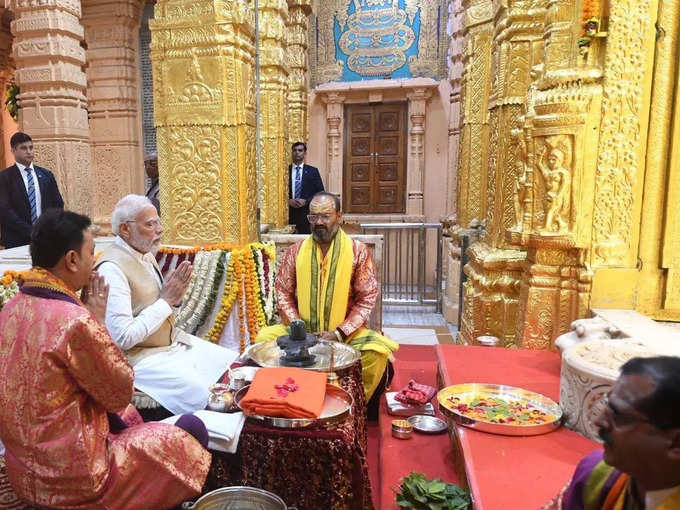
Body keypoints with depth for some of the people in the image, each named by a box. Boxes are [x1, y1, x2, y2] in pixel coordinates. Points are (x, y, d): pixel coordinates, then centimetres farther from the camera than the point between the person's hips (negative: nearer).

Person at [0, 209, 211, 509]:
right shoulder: (75, 321, -29)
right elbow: (121, 393, -14)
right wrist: (98, 320, -12)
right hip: (72, 479, -9)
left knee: (128, 416, 30)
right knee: (192, 433, 5)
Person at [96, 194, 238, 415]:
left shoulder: (146, 255, 7)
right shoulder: (112, 268, -20)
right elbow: (123, 338, -25)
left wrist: (174, 296, -4)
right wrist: (165, 301, -18)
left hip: (173, 342, 9)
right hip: (139, 357, -9)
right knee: (200, 392, -25)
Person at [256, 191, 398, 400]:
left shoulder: (358, 252, -3)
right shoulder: (295, 251, 3)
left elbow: (366, 298, -5)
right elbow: (283, 292, 5)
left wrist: (339, 333, -15)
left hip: (345, 333, -2)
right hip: (302, 330, 2)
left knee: (379, 348, -28)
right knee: (264, 337, -22)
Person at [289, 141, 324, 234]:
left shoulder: (313, 171, 7)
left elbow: (320, 192, 3)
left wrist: (306, 201, -9)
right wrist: (289, 201, -9)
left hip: (307, 213, 0)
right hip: (289, 213, 0)